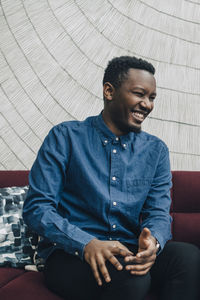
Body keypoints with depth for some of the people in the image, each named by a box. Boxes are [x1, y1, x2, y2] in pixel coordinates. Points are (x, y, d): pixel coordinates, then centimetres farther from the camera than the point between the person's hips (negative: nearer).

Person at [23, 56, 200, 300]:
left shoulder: (156, 150, 12)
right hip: (71, 255, -4)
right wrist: (87, 243, -25)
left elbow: (159, 212, 5)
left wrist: (153, 241, -21)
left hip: (129, 251, 5)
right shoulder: (65, 137, -2)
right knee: (131, 276, -35)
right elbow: (37, 207, -8)